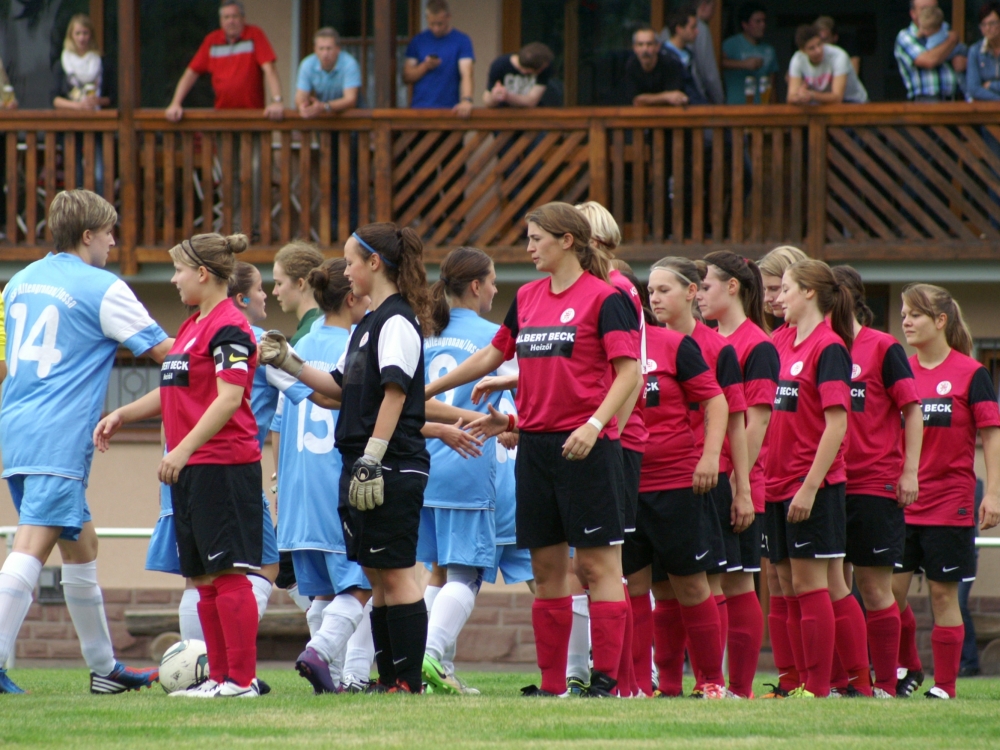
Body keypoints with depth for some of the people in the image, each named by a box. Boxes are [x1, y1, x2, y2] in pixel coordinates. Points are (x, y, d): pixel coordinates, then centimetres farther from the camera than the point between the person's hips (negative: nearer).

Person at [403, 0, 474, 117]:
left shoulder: (462, 41, 1)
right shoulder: (418, 41, 10)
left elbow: (466, 75, -10)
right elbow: (406, 77, 9)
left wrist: (466, 100, -27)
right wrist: (425, 66, -10)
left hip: (449, 109, -2)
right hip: (419, 108, 2)